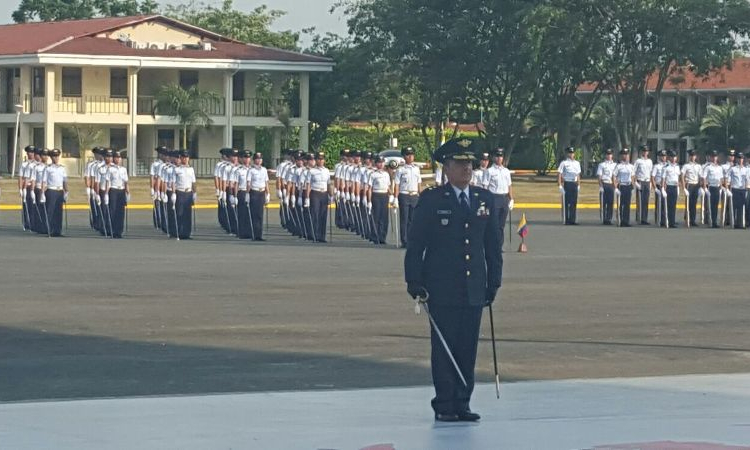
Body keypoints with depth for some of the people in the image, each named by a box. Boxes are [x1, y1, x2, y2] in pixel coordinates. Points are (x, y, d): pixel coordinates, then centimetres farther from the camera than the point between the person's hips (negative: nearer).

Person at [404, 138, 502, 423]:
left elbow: (493, 245, 14)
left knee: (468, 348, 5)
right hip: (442, 289, -4)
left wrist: (494, 281, 10)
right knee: (444, 348, -2)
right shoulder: (431, 200, -1)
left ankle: (462, 403, 11)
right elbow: (415, 244, -2)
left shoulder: (485, 200, 11)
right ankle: (445, 405, 3)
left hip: (474, 289, 4)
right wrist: (414, 281, -8)